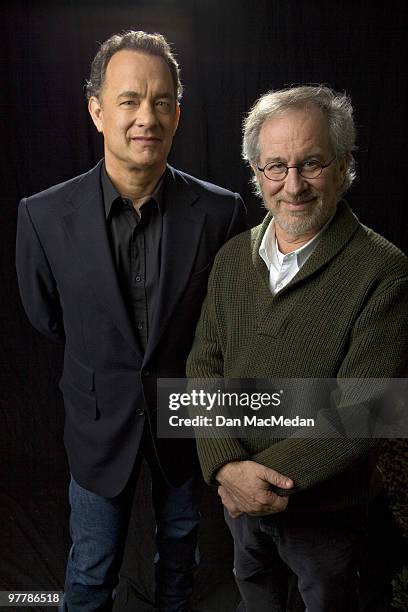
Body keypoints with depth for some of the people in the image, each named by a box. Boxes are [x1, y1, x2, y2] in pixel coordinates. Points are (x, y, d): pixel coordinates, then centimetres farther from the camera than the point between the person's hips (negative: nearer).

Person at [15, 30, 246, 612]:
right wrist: (107, 364, 6)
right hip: (101, 418, -1)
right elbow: (47, 318, -1)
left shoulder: (221, 211, -17)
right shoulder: (45, 215, -17)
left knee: (179, 544, 26)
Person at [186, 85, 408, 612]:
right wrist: (228, 465, -19)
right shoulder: (233, 257, -4)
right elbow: (204, 365, -5)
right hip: (236, 491, 5)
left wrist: (265, 475, -22)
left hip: (325, 508, -4)